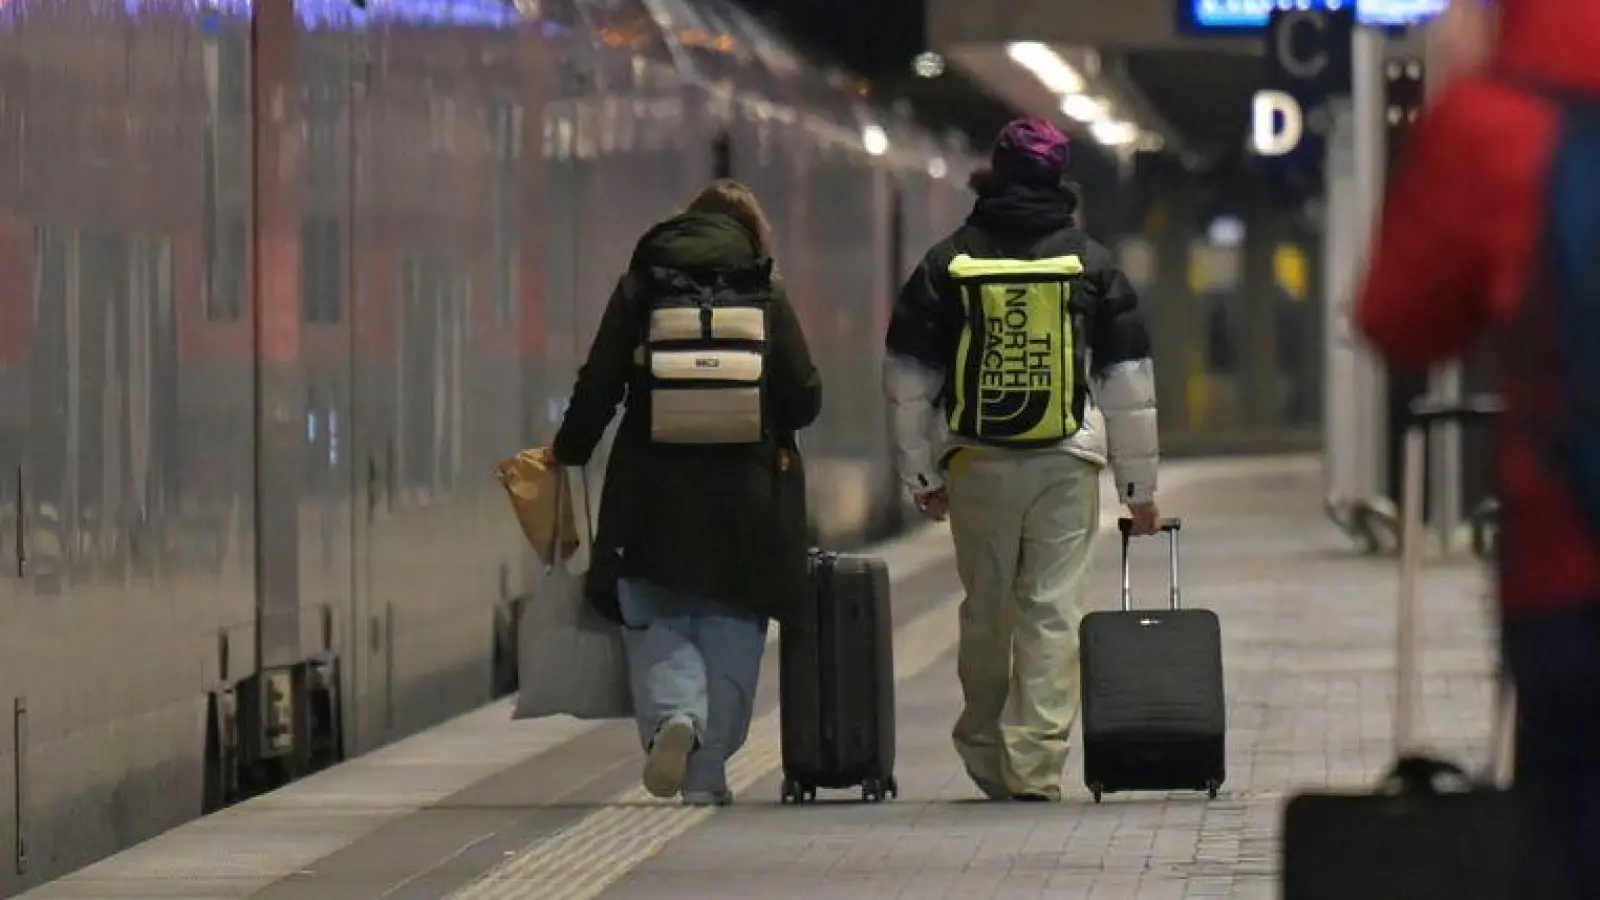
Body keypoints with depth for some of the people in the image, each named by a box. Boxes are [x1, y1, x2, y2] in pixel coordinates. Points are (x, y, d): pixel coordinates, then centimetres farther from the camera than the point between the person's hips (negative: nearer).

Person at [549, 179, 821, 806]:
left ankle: (672, 713, -22)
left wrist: (568, 452, 17)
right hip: (746, 494, 0)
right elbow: (806, 400, 0)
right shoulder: (767, 296, 2)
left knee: (656, 620, 7)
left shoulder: (640, 290, 3)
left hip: (654, 496, 0)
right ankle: (707, 773, 5)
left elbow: (598, 387, 2)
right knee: (731, 628, 8)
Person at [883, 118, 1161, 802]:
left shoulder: (948, 263, 5)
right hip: (1066, 463, -1)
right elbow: (1131, 384, 6)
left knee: (984, 611, 13)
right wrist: (1140, 487, 12)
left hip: (976, 463, 1)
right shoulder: (1092, 263, 4)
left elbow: (907, 379, 6)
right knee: (1054, 611, -2)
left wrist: (921, 474, 14)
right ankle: (1035, 765, -9)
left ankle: (985, 755, 23)